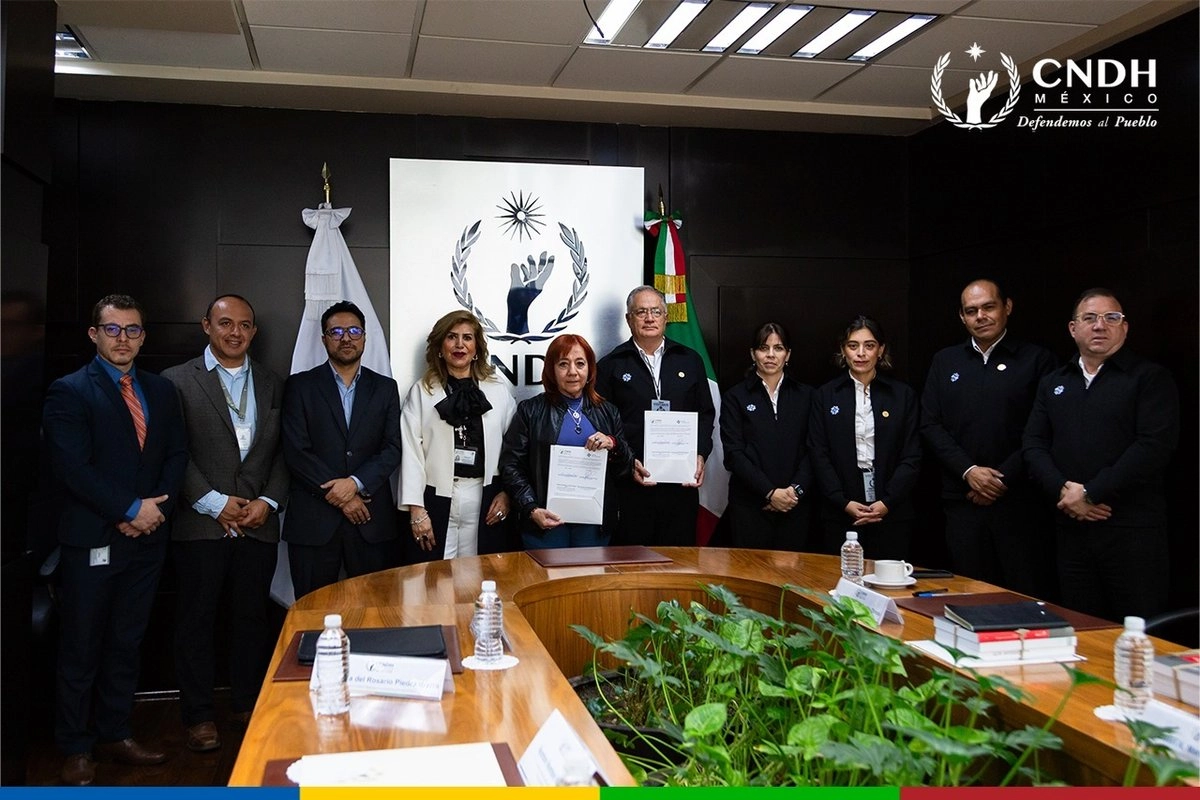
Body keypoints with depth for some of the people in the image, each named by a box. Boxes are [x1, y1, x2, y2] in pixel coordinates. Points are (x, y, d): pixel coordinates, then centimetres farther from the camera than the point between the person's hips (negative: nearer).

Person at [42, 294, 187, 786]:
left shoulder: (161, 390, 11)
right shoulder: (68, 392, -6)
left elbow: (177, 455, 9)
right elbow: (72, 468, -15)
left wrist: (157, 508, -7)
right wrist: (132, 509, -16)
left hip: (147, 539, 5)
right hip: (91, 542, -5)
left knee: (127, 643, 14)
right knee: (81, 649, 6)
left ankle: (114, 733, 28)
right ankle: (76, 749, 19)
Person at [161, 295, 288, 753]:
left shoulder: (273, 386, 12)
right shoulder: (178, 381, 1)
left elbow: (283, 452, 9)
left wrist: (268, 501, -5)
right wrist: (214, 503, -11)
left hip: (258, 523, 3)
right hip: (200, 524, -3)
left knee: (252, 617, 9)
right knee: (198, 620, 5)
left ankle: (249, 704, 23)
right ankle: (198, 715, 16)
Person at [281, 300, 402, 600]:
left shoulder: (385, 388, 11)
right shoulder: (300, 386, 5)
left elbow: (392, 449, 3)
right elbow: (295, 451, -4)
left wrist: (356, 483, -13)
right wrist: (338, 494, -10)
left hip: (371, 519, 1)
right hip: (313, 519, -1)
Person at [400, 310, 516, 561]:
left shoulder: (499, 391, 8)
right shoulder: (421, 391, 4)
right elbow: (411, 451, -2)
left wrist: (506, 493, -1)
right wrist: (416, 509, -8)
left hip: (487, 501, 1)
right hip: (437, 500, -1)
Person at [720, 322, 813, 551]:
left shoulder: (805, 395, 11)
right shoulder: (735, 397, 5)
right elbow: (734, 453, -3)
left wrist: (796, 489, -9)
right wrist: (770, 492, -12)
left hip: (795, 505, 2)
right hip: (750, 504, -2)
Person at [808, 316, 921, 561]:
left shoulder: (903, 395, 7)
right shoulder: (825, 396, 7)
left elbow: (912, 457, 3)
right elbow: (819, 455, 2)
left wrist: (887, 502, -9)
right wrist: (844, 502, -9)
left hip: (891, 513, 0)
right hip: (840, 514, 0)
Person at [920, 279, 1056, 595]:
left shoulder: (1037, 360, 3)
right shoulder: (945, 362, 13)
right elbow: (930, 425, 6)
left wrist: (1003, 479, -10)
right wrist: (968, 471, -7)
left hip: (1019, 501, -2)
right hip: (963, 501, 3)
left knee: (1028, 597, 0)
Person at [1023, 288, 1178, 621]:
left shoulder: (1151, 378, 1)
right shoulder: (1052, 384, 16)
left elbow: (1155, 446, -11)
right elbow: (1033, 445, 8)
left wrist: (1090, 493, -14)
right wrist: (1063, 491, -10)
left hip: (1133, 530, -4)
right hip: (1071, 528, 4)